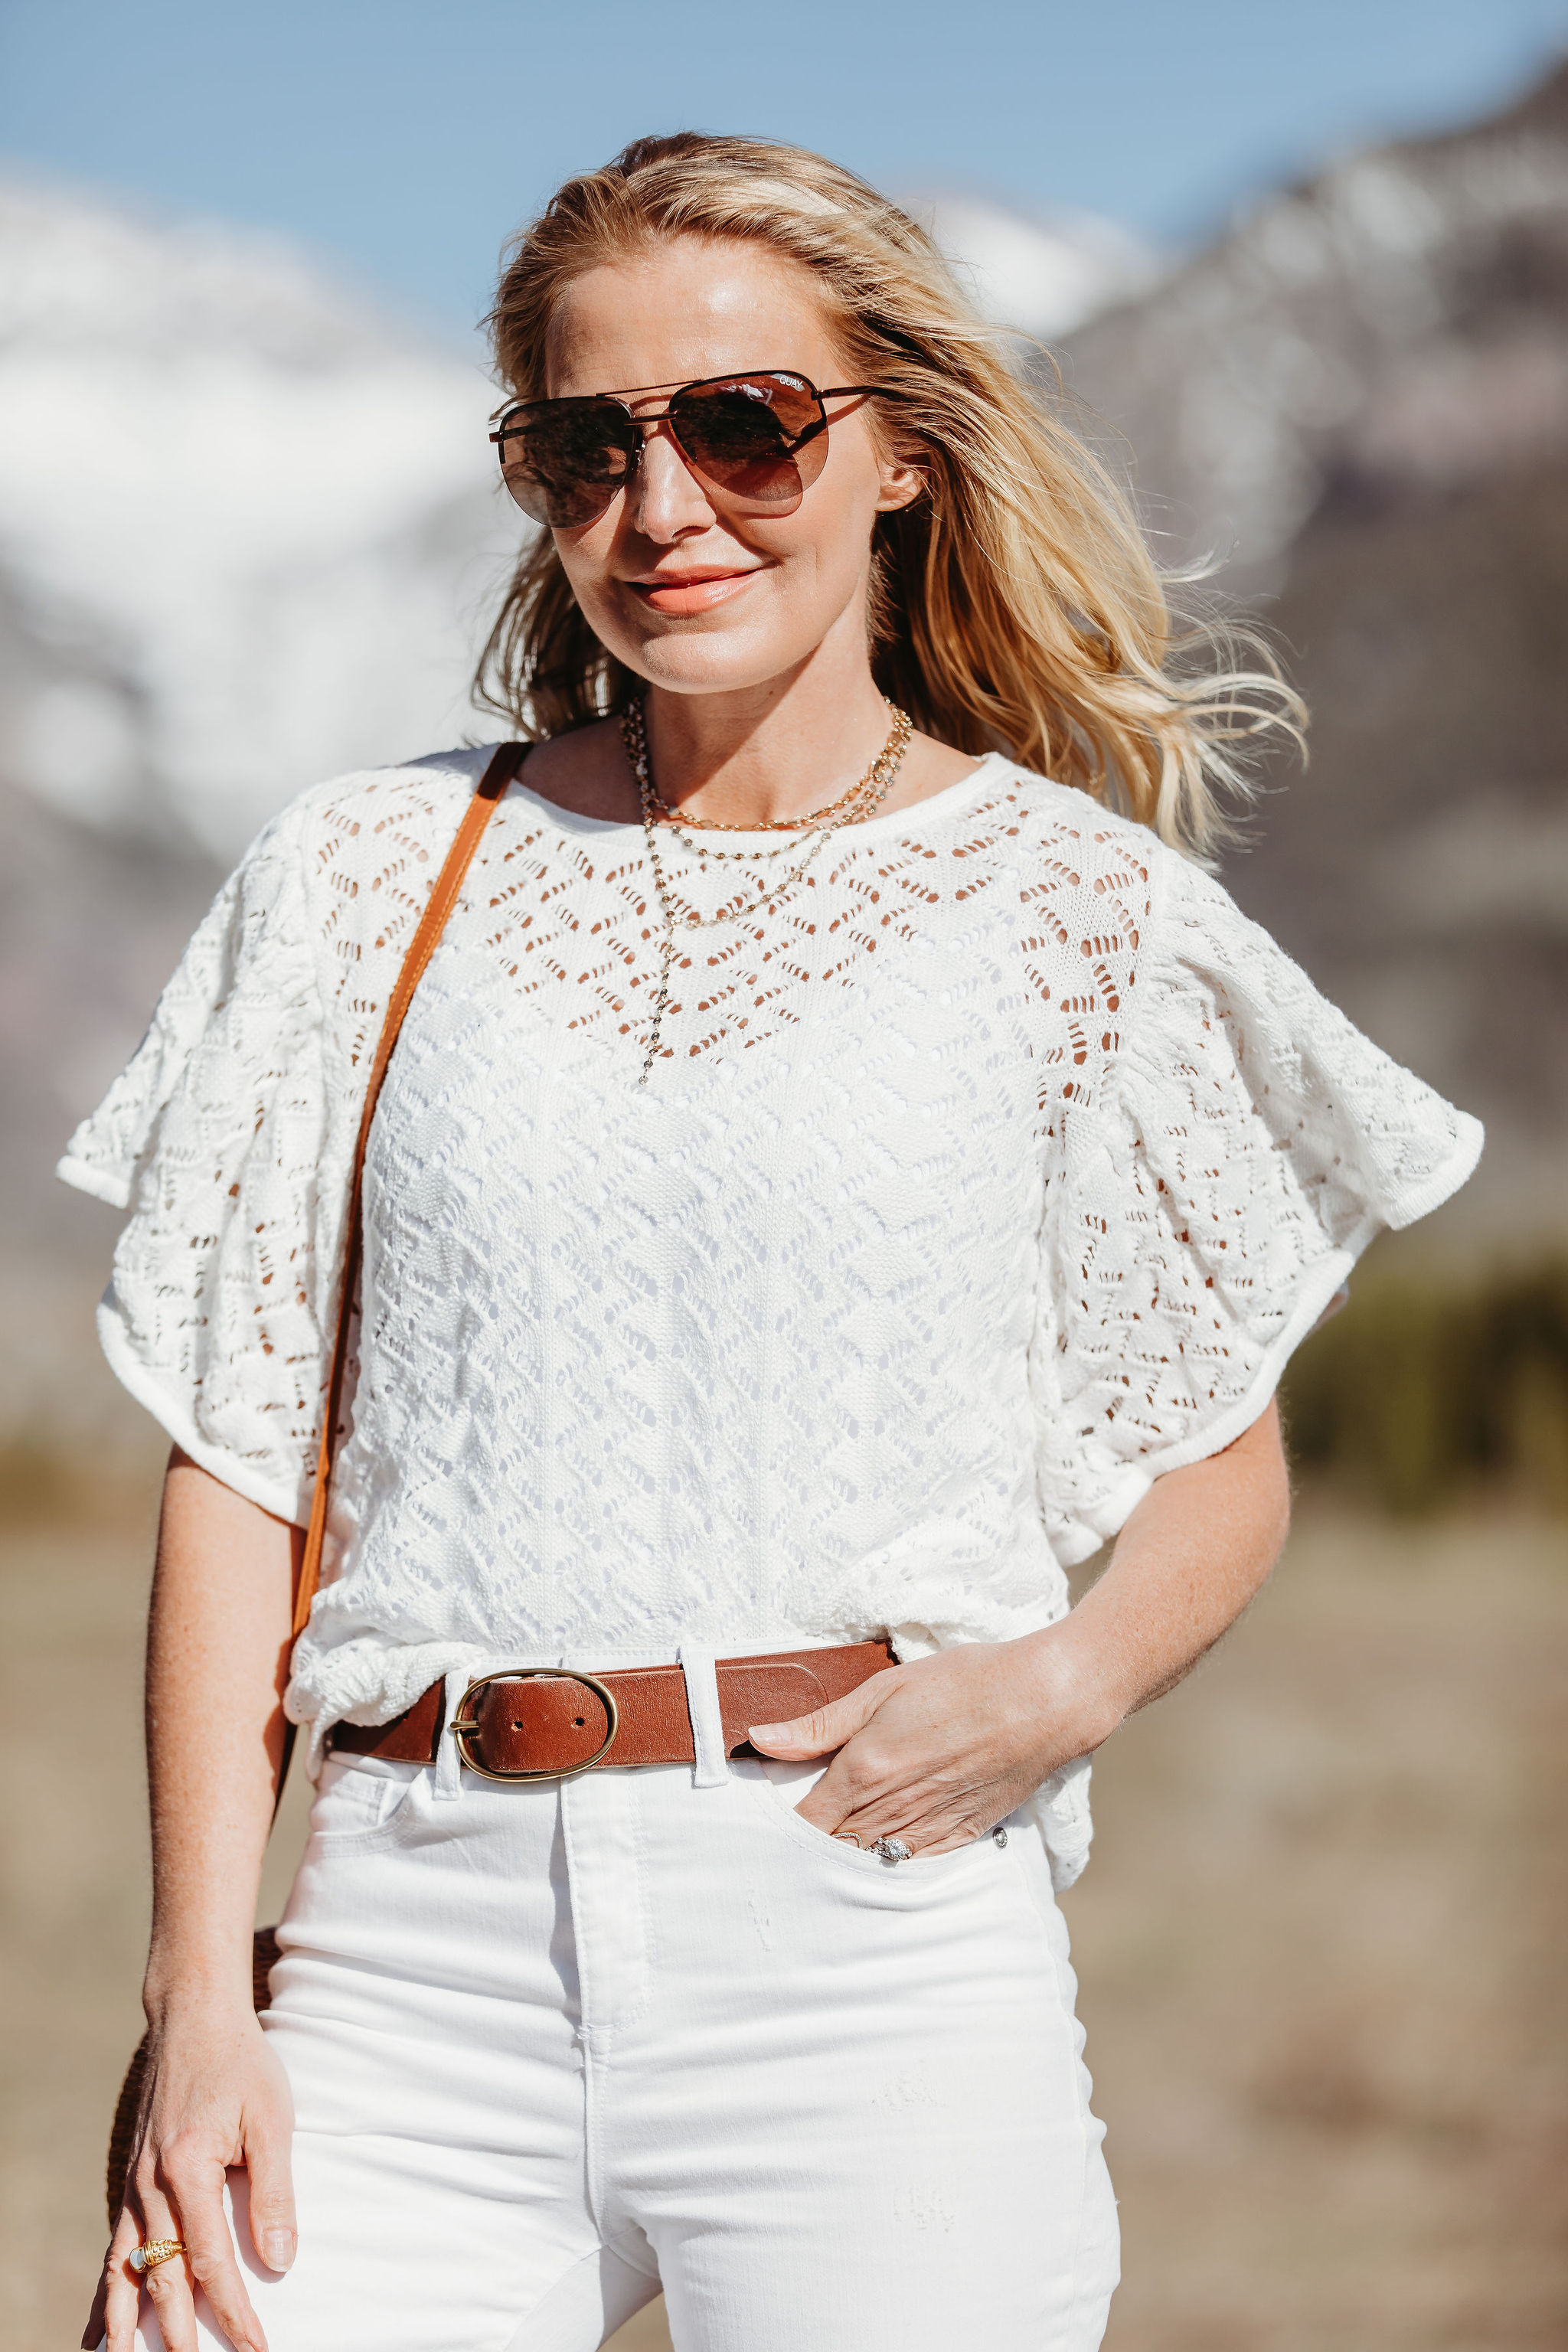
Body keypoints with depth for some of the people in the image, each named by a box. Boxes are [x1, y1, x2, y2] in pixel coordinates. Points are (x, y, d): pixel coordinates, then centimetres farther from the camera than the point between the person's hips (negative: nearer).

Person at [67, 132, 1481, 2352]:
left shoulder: (1075, 913, 4)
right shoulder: (367, 882, 9)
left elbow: (1226, 1472, 12)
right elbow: (239, 1454, 9)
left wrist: (1071, 1678, -10)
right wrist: (197, 2000, 1)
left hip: (879, 1941, -1)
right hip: (428, 1948, 1)